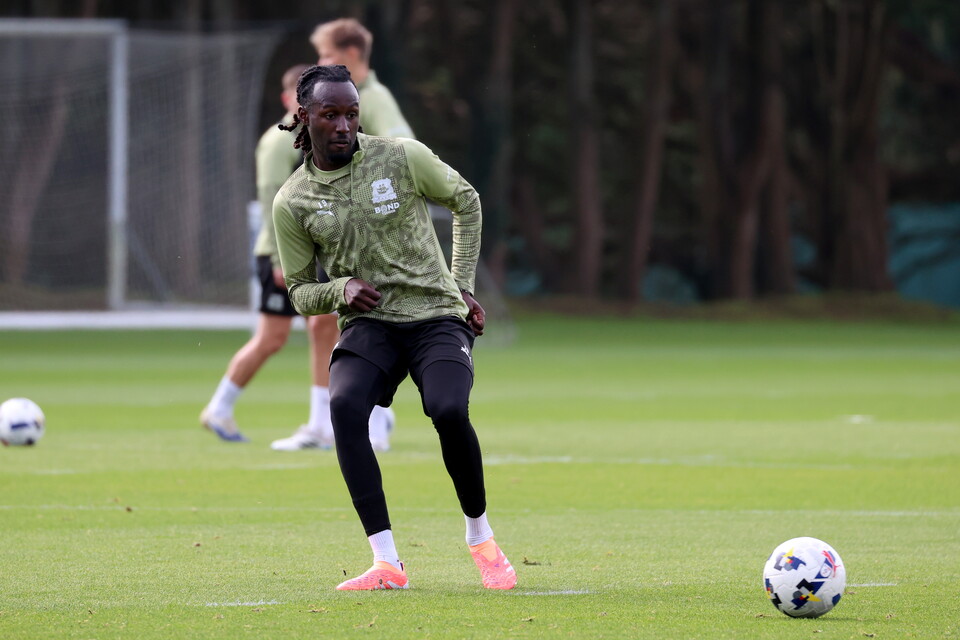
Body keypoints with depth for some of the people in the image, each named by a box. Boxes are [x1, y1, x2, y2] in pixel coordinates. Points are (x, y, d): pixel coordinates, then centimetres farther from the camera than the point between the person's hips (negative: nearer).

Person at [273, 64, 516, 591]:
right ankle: (386, 563, -29)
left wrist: (462, 285, 10)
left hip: (436, 316, -1)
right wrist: (341, 289, -11)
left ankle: (481, 539, -1)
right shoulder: (292, 202, 2)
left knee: (450, 411, -29)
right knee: (344, 405, -30)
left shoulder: (404, 158, -3)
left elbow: (465, 202, 14)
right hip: (367, 324, 1)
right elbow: (300, 291, 11)